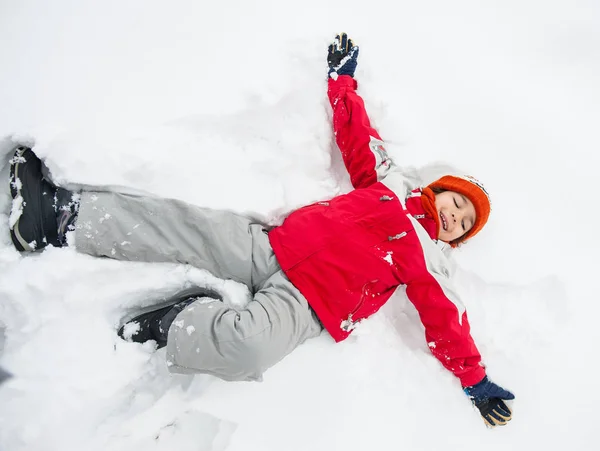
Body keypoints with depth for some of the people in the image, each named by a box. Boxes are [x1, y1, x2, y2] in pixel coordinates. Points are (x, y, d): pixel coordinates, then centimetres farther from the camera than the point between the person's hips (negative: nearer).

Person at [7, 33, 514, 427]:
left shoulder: (431, 261, 10)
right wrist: (343, 78, 23)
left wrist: (477, 381, -3)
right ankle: (61, 215, -7)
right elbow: (357, 136, 20)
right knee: (187, 223, -14)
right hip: (274, 247, 4)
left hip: (303, 302, -3)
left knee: (248, 348, -36)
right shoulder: (395, 183, 17)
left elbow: (446, 321, 5)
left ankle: (176, 324, -11)